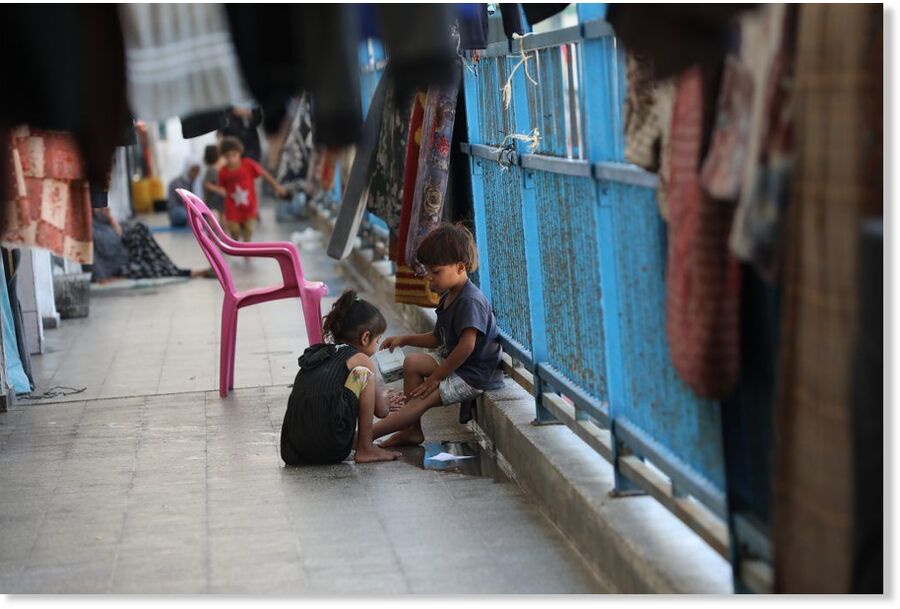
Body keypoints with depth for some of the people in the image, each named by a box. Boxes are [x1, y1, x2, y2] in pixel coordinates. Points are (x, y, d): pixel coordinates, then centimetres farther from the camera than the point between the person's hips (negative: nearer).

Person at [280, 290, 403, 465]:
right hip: (330, 450, -8)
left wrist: (382, 401, 49)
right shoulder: (360, 359, 4)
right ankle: (365, 449, 5)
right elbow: (381, 411, 11)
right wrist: (384, 399, 36)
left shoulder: (316, 354, 23)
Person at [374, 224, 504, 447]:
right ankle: (413, 430, 1)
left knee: (422, 399, -16)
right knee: (413, 362, 1)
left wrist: (435, 377, -20)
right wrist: (405, 340, 7)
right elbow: (438, 338, 19)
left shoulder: (470, 301, -23)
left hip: (475, 375, -10)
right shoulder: (449, 297, 10)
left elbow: (466, 347, -28)